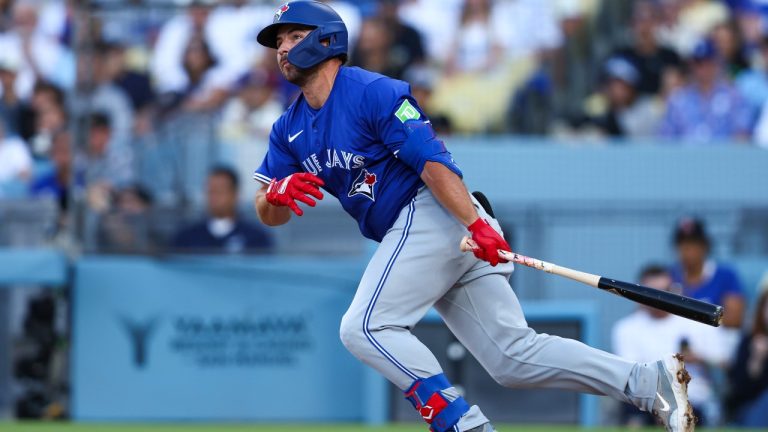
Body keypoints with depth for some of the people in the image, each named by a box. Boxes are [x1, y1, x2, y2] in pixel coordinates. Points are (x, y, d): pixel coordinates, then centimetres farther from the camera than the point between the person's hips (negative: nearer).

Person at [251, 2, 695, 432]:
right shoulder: (290, 129, 16)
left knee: (365, 328, -17)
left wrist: (475, 225, -29)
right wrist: (277, 194, -13)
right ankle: (650, 381, -5)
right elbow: (270, 216, 12)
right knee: (514, 356, -1)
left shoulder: (371, 91, -8)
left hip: (433, 213, -8)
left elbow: (432, 161, -18)